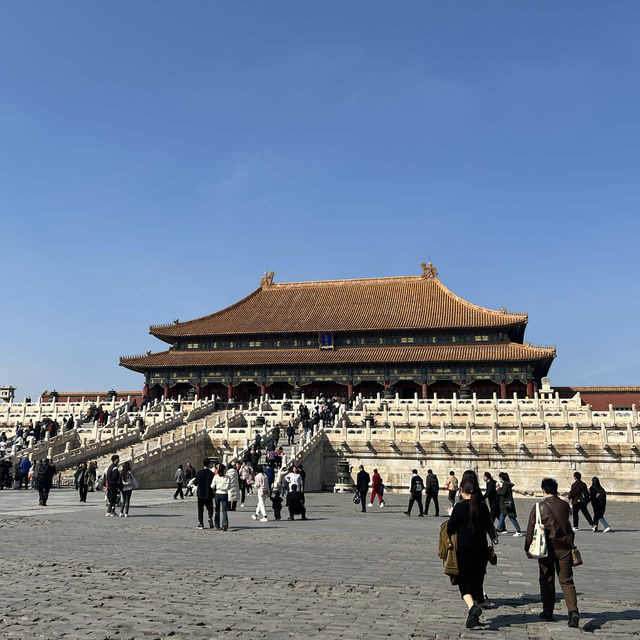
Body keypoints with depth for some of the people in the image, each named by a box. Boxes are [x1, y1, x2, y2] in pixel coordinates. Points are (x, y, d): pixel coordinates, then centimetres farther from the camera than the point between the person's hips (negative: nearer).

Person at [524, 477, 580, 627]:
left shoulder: (539, 507, -8)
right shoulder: (565, 505, 1)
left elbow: (530, 530, -6)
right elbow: (566, 523, 14)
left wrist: (528, 549, 2)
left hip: (547, 548, -2)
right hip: (564, 547, 2)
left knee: (547, 580, 13)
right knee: (566, 581, 7)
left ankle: (548, 611, 21)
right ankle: (573, 611, -11)